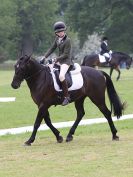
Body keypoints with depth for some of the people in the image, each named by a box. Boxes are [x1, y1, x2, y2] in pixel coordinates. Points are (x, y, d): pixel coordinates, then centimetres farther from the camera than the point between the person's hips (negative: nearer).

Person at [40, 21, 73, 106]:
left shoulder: (67, 40, -16)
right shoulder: (57, 39, 8)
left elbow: (66, 54, -18)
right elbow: (52, 49, 13)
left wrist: (56, 59, -19)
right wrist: (45, 57, 4)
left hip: (66, 61, -9)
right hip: (59, 60, 9)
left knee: (61, 76, -31)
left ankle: (66, 96, -26)